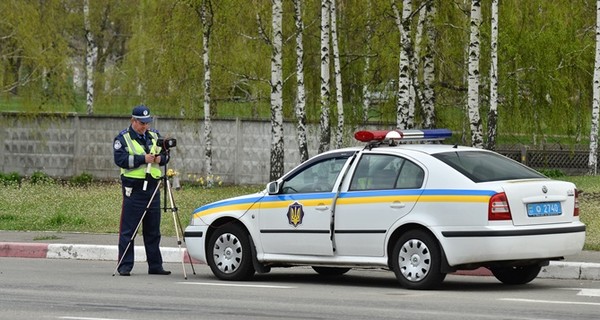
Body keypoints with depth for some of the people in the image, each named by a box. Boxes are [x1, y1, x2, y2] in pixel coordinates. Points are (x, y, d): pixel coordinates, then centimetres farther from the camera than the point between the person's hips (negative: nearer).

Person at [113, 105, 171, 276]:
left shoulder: (154, 136, 14)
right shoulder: (123, 138, -2)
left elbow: (166, 155, 17)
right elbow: (120, 159, -14)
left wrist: (160, 158, -5)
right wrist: (143, 159, -19)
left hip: (153, 188, 5)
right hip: (133, 189, -5)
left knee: (153, 230, 10)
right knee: (128, 230, -4)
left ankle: (155, 265, 16)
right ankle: (125, 266, -1)